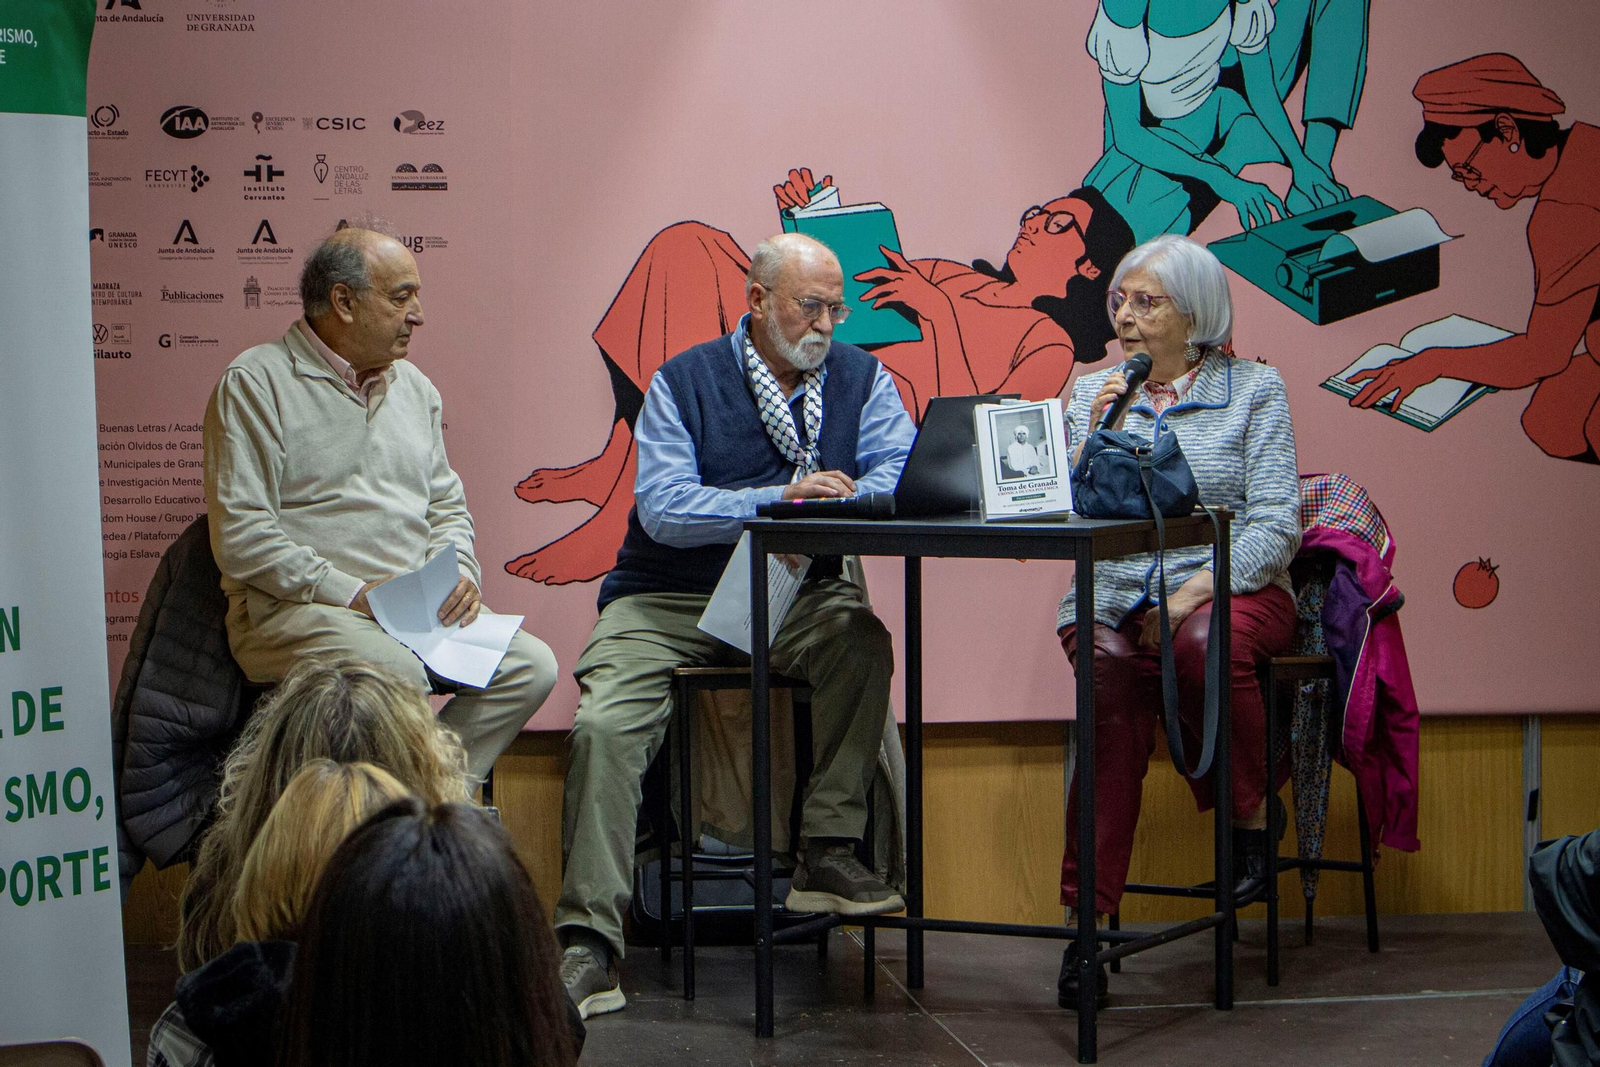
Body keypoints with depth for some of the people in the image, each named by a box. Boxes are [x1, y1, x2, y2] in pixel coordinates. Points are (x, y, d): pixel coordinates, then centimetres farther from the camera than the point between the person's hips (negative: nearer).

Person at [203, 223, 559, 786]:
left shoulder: (414, 387, 19)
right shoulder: (254, 383, -3)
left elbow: (447, 506, 25)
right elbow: (240, 534, -11)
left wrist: (456, 571, 2)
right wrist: (352, 592, -17)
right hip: (294, 609, -7)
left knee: (530, 665, -17)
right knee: (396, 677, -36)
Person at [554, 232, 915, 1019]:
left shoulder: (858, 379, 8)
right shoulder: (684, 381, 0)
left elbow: (902, 473, -6)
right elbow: (662, 509, -14)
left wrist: (842, 497, -29)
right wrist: (779, 499, -26)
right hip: (668, 600, -1)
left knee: (860, 636, -31)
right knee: (604, 726, -24)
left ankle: (827, 856, -22)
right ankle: (588, 943, -23)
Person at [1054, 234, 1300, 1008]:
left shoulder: (1254, 390, 6)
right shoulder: (1091, 393, 16)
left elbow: (1276, 523, -3)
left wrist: (1197, 591, -17)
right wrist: (1094, 436, -6)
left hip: (1231, 588, -2)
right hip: (1115, 594, 2)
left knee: (1205, 641, -39)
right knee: (1111, 675, -32)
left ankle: (1251, 815, -12)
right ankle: (1090, 920, -33)